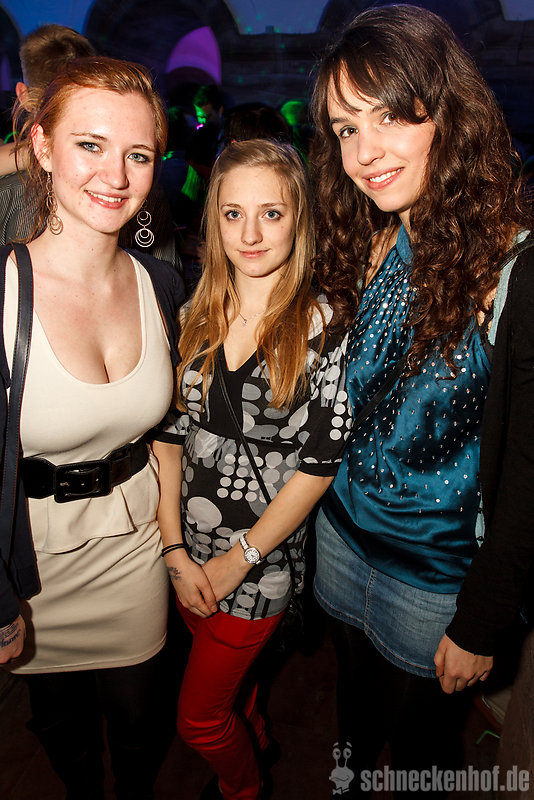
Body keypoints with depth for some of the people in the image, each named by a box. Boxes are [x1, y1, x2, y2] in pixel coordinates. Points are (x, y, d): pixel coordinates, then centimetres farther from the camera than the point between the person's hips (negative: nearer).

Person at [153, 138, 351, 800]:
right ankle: (254, 739, 60)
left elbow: (320, 464, -15)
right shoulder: (195, 315, -3)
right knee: (226, 671, 27)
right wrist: (175, 548, -7)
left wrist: (238, 560, -11)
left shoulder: (324, 326, -16)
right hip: (186, 553, 4)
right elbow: (169, 433, -1)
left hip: (263, 558, -4)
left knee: (198, 718, 11)